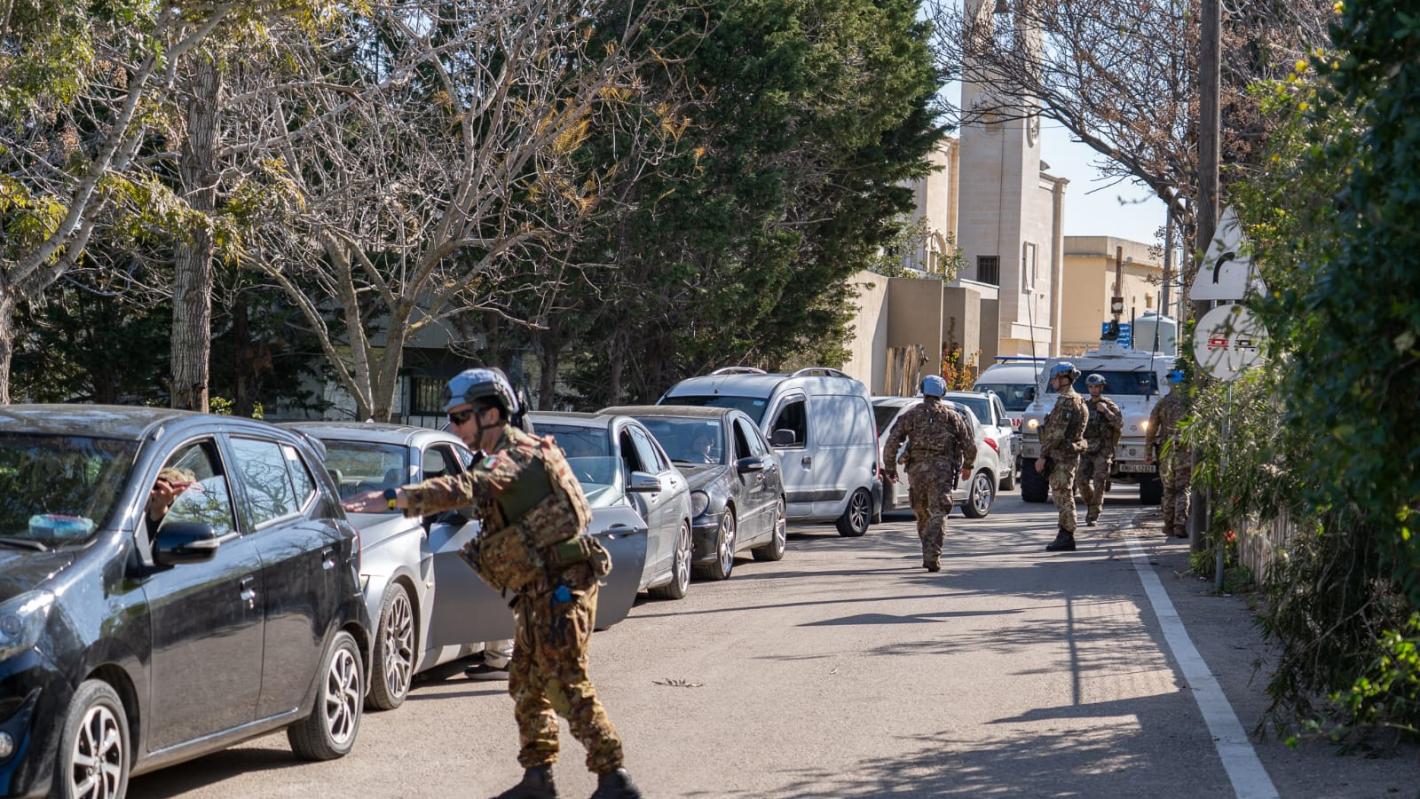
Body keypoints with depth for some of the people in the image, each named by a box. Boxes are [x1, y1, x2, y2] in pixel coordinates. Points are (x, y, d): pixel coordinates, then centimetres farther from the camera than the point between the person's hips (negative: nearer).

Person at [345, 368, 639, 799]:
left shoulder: (516, 453, -18)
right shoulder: (507, 455, 15)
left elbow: (464, 488, -35)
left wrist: (390, 498, -43)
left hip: (560, 586, -11)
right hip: (540, 590, 11)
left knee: (567, 686, -11)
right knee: (526, 684, 15)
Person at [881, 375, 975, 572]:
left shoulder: (912, 415, 7)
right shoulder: (952, 416, 8)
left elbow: (892, 442, 0)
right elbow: (970, 443, 7)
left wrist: (890, 467, 8)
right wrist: (968, 465, 22)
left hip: (917, 469, 1)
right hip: (942, 469, -1)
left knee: (922, 514, 17)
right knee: (938, 514, -5)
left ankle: (929, 555, 24)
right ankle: (932, 557, -19)